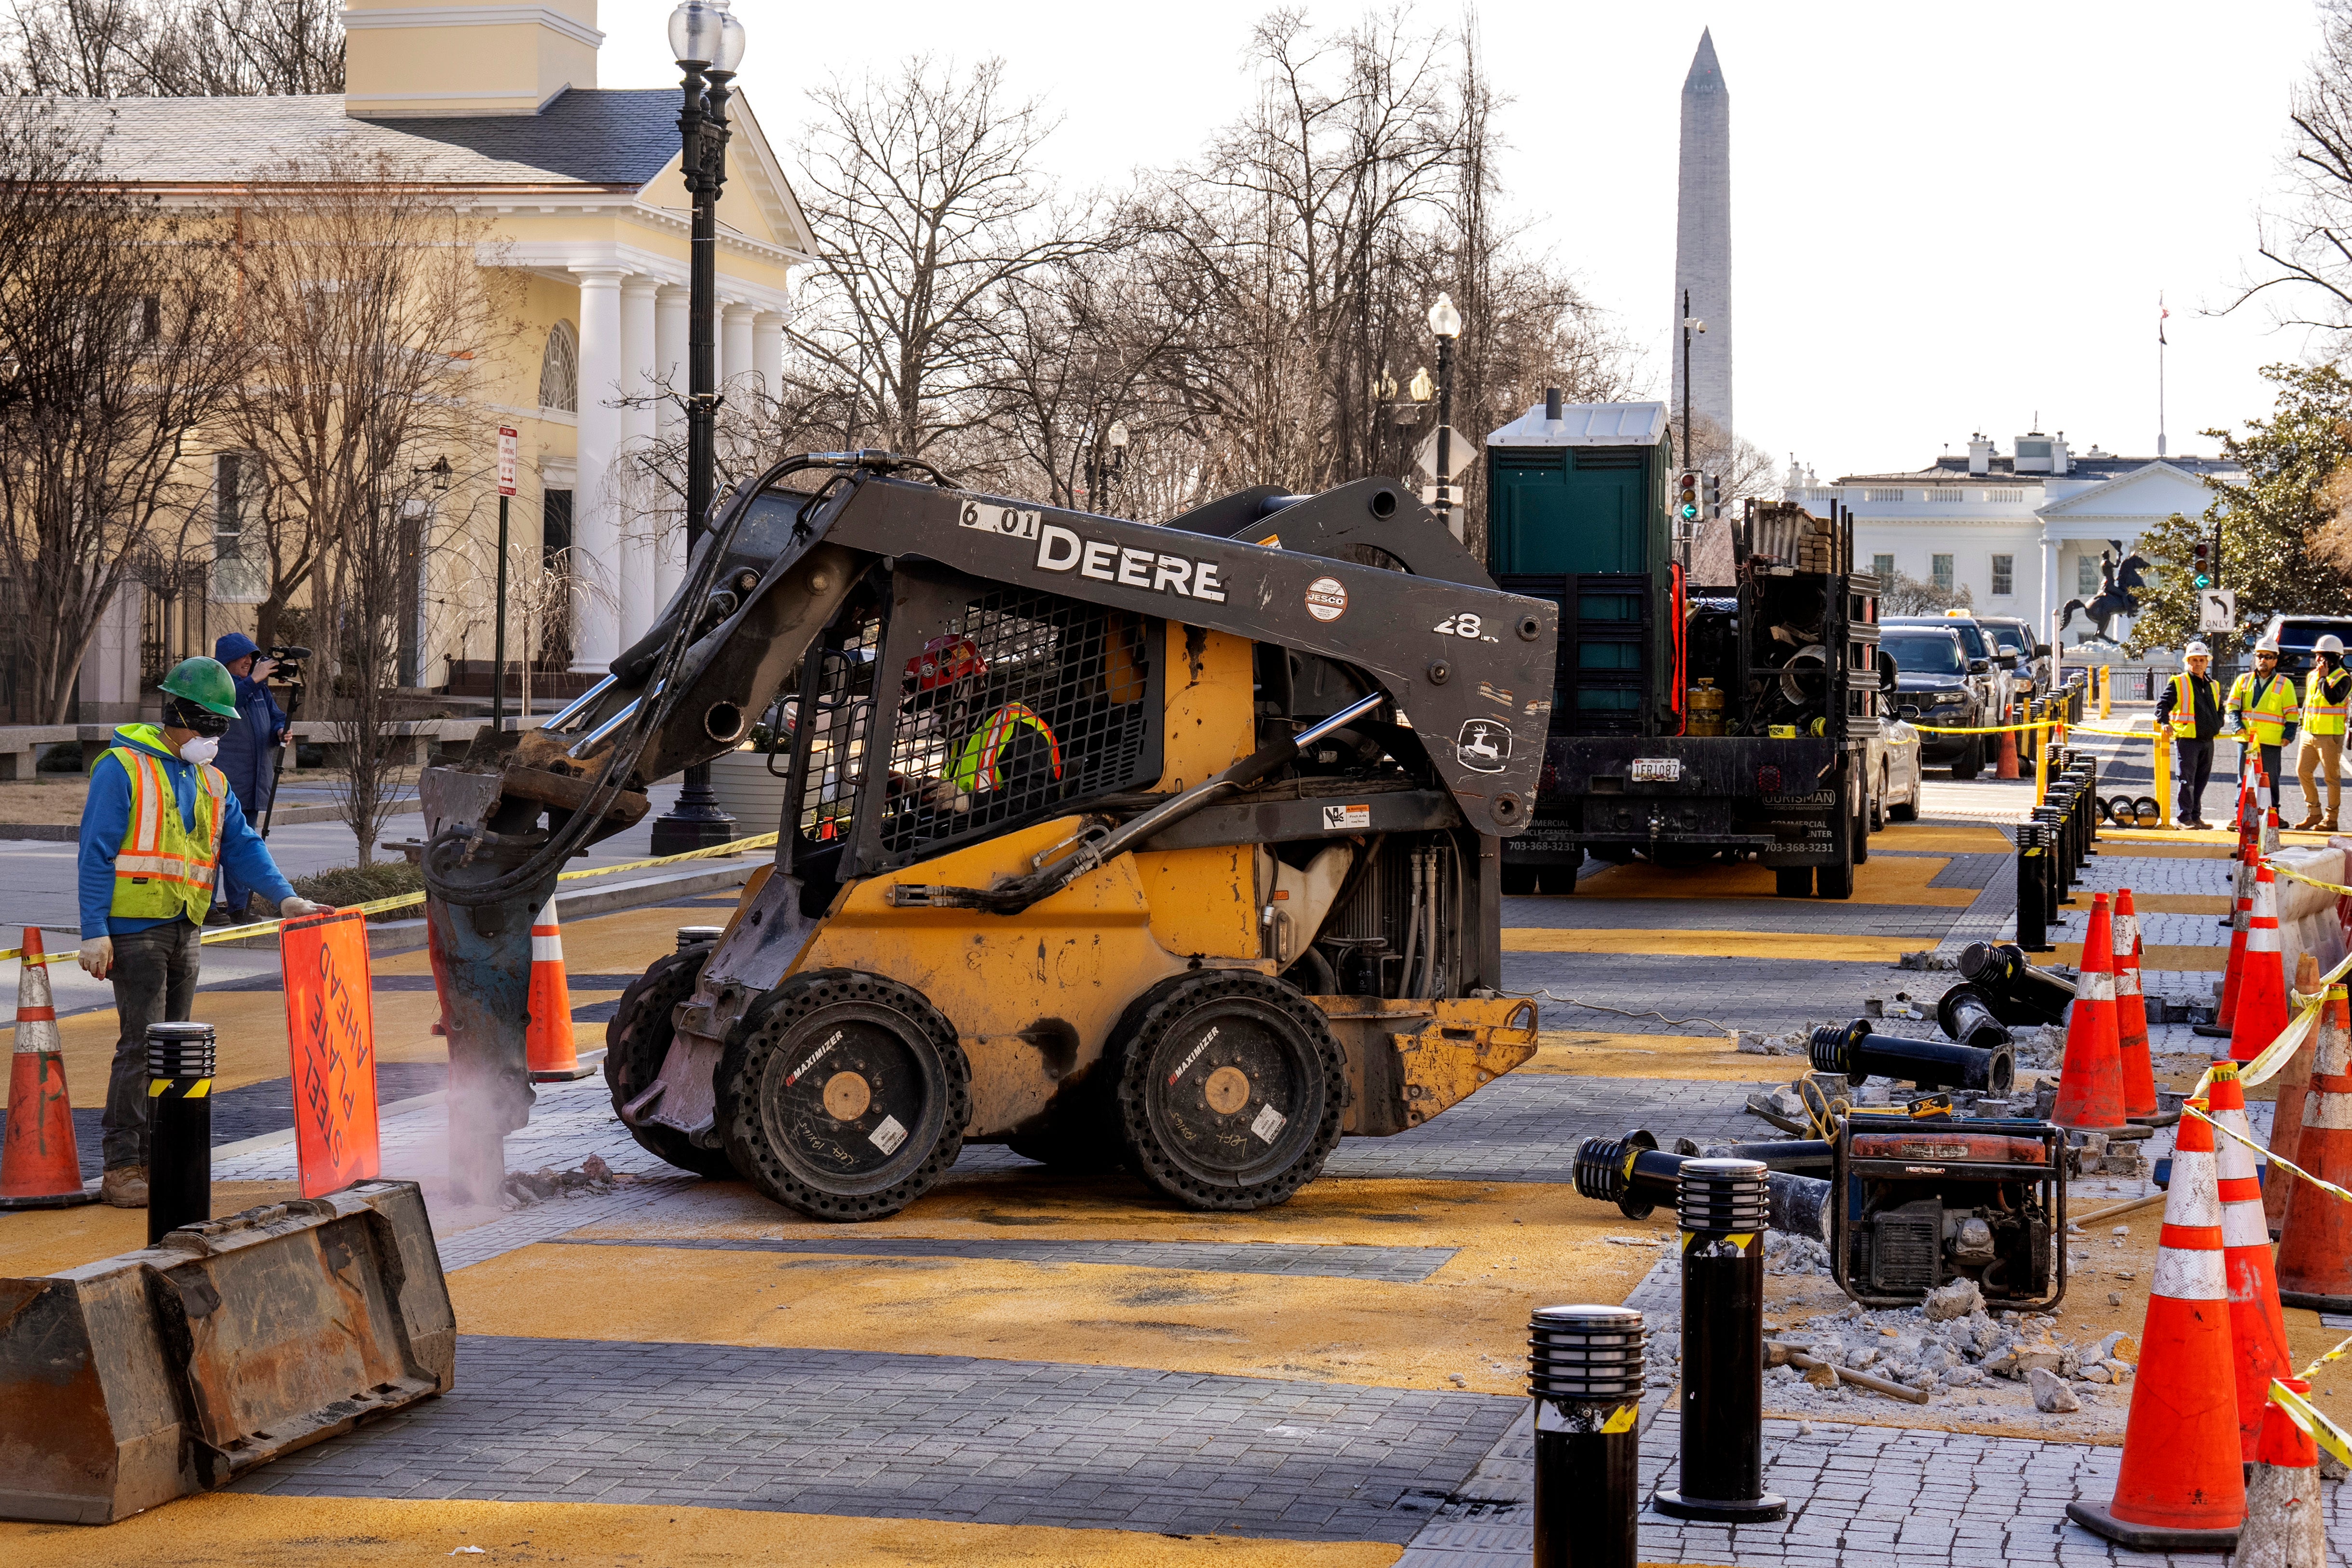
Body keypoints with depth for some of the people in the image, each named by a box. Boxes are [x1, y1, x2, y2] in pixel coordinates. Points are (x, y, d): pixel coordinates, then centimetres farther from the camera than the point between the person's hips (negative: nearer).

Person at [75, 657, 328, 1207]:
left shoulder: (211, 783, 15)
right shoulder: (123, 769, -7)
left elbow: (242, 845, 12)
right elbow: (96, 853, -9)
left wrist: (284, 897, -5)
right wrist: (94, 932, -15)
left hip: (185, 931, 7)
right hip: (134, 928, -7)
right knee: (141, 1044, -12)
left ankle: (153, 1161, 14)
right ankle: (121, 1169, -10)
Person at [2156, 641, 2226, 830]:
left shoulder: (2214, 686, 18)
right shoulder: (2178, 683, 0)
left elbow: (2220, 709, 32)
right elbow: (2163, 704, -5)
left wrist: (2217, 726, 16)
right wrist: (2164, 722, -21)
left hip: (2208, 741, 6)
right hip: (2187, 738, -6)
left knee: (2201, 780, 10)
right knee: (2187, 780, -8)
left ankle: (2196, 816, 17)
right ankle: (2185, 818, -5)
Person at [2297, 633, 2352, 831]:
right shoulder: (2313, 676, 15)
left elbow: (2334, 698, -25)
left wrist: (2324, 678, -19)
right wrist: (2304, 724, 21)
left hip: (2330, 735, -8)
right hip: (2310, 733, 8)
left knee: (2331, 777, -2)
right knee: (2303, 772, 6)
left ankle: (2331, 820, 3)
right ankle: (2314, 814, 16)